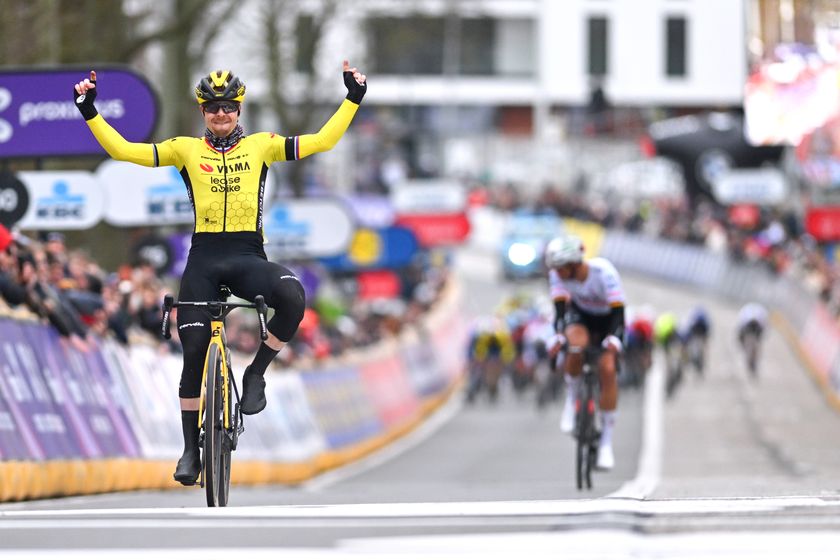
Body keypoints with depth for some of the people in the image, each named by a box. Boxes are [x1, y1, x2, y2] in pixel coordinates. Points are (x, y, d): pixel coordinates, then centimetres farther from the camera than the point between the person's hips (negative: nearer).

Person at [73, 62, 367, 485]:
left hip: (248, 257, -1)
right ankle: (191, 448, 11)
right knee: (194, 352, -4)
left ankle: (256, 374, -10)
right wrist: (90, 112, -5)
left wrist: (353, 99, 0)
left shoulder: (261, 145, 8)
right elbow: (123, 150, 2)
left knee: (292, 296, -33)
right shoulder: (185, 149, 6)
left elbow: (322, 141, 6)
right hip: (203, 259, 1)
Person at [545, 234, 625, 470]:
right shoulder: (558, 275, -23)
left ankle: (606, 442, -12)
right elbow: (560, 309, -25)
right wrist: (559, 336, -44)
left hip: (607, 320, -2)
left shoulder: (604, 272, -33)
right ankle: (571, 399, -11)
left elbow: (618, 313, -34)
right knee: (576, 343, -35)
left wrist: (614, 340, -51)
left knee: (607, 369, -21)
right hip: (580, 315, 2)